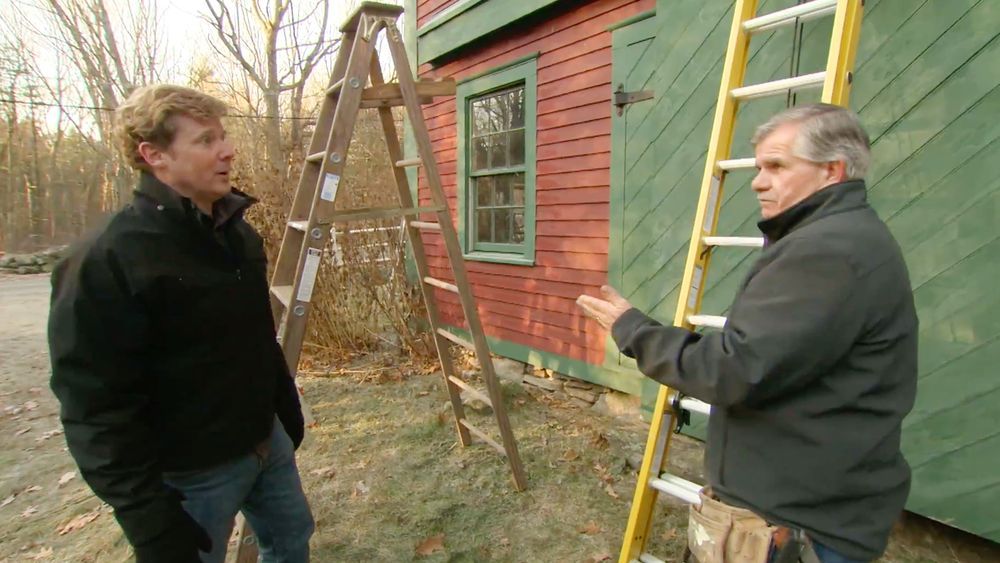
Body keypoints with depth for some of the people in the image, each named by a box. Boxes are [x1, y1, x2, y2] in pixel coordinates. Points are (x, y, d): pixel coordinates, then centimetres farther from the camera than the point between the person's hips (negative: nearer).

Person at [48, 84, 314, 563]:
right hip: (194, 473, -7)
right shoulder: (106, 262, -22)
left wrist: (287, 408, 16)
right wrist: (152, 521, -21)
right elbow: (98, 412, -22)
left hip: (268, 442, 7)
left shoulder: (237, 231, 2)